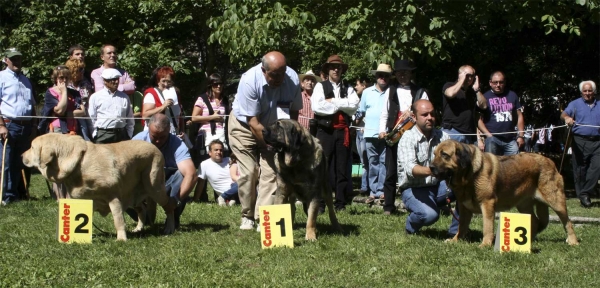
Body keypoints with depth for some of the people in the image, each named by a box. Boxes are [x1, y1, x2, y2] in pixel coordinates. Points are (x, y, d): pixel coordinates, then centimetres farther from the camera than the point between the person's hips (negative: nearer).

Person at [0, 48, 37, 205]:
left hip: (26, 126, 6)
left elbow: (33, 104, 23)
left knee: (20, 162, 10)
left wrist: (33, 126, 16)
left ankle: (16, 193, 16)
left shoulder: (26, 80, 19)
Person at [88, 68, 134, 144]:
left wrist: (129, 136, 10)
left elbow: (130, 119, 18)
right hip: (103, 136, -3)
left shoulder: (124, 97, 14)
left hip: (121, 135, 3)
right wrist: (95, 135, 1)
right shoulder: (95, 97, 7)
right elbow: (91, 119, 7)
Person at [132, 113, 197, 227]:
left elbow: (191, 174, -38)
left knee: (182, 175, -32)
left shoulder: (177, 144, -24)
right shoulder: (139, 139, -16)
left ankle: (173, 219, -15)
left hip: (168, 185, -1)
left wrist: (177, 200, -52)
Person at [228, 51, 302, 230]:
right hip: (244, 125, -3)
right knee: (248, 172, -8)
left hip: (271, 128, 3)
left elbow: (294, 112, -8)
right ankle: (247, 216, 8)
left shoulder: (293, 79, -24)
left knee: (271, 171, -10)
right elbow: (253, 123, -29)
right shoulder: (249, 81, -33)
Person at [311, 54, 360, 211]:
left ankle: (341, 203, 10)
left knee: (342, 168, 4)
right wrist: (341, 105, -5)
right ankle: (320, 203, 2)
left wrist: (333, 101, -8)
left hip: (343, 132, 3)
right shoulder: (320, 86, 5)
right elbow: (316, 106, -11)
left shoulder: (348, 89, 13)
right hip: (325, 131, -2)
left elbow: (354, 106, -4)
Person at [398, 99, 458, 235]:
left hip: (438, 186, 5)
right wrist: (432, 170, -48)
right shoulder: (408, 138, -12)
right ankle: (412, 226, 3)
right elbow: (410, 169, -28)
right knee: (430, 214, -35)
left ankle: (456, 231, -8)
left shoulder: (442, 136, 5)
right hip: (414, 190, -5)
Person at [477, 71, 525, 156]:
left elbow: (519, 116, 14)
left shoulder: (512, 95, 12)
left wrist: (521, 136, 6)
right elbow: (479, 119, -1)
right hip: (492, 138, -3)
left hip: (511, 140, 3)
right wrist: (488, 135, -11)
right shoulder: (485, 97, 2)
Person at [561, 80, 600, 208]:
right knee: (580, 169, 1)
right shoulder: (575, 104, 9)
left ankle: (585, 193, -6)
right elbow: (563, 114, -7)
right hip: (580, 141, -2)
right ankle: (582, 196, 9)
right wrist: (567, 117, -31)